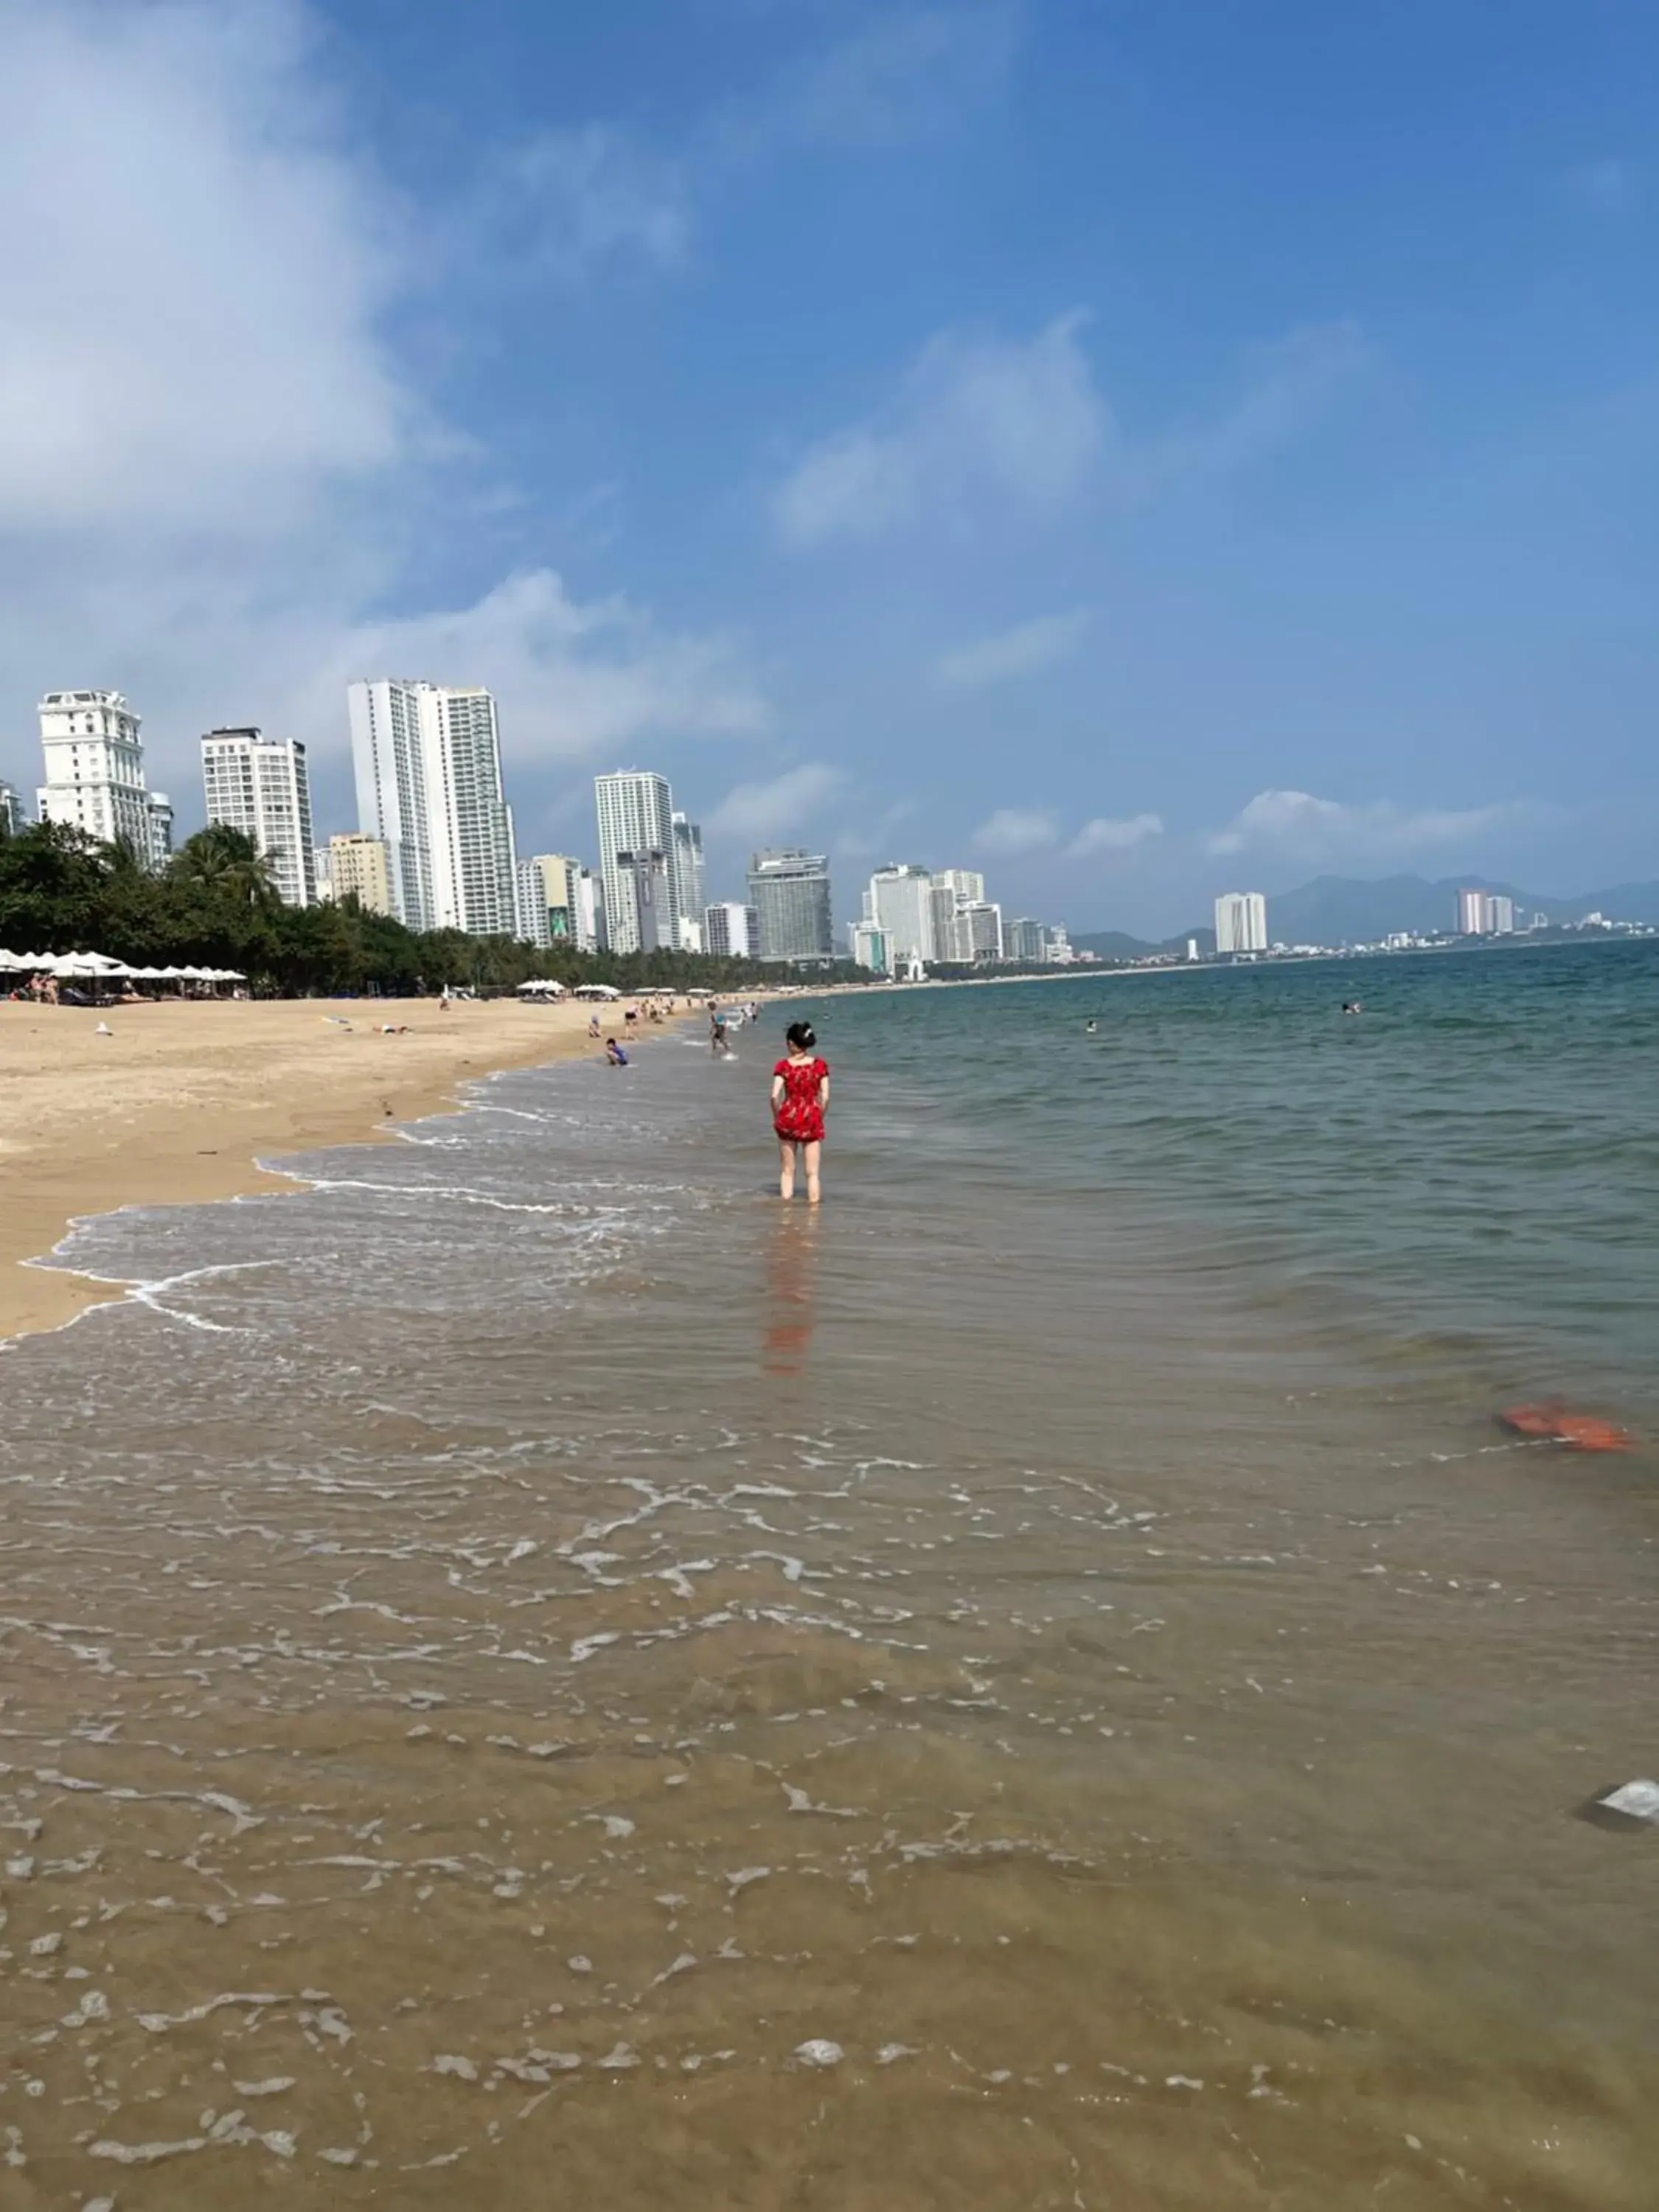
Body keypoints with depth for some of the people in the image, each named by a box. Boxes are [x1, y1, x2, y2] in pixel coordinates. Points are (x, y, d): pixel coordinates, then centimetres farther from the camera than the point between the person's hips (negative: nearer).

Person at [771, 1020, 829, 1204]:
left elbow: (775, 1096, -13)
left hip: (788, 1118, 0)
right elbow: (825, 1097, -7)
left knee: (787, 1171, 13)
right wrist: (820, 1117, 7)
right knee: (812, 1173, 7)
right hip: (811, 1120, 0)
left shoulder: (783, 1066, -6)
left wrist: (777, 1117, 2)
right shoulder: (819, 1065, -4)